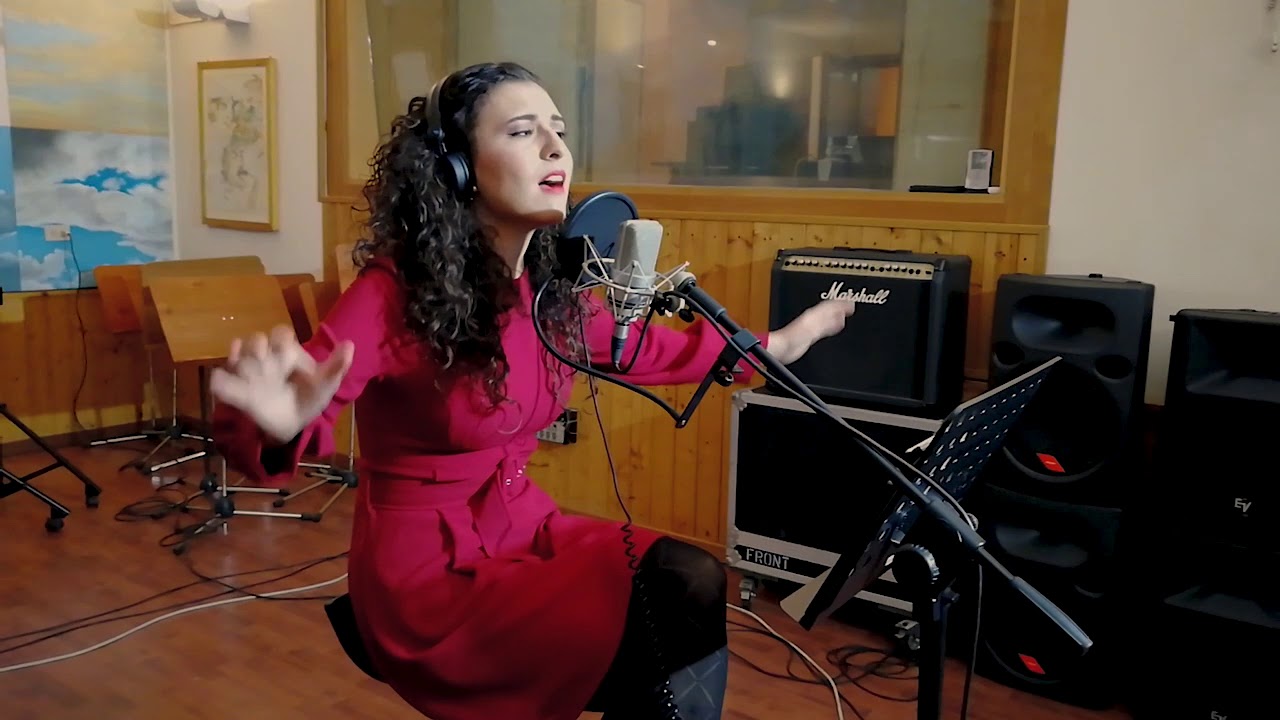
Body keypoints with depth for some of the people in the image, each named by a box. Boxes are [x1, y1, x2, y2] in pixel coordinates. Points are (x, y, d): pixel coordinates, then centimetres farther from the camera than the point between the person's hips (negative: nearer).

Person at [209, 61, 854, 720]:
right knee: (683, 621, -17)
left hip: (523, 528, 6)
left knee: (702, 586, -15)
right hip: (427, 570, -6)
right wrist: (278, 421, -55)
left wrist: (775, 344, 20)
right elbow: (299, 407, -29)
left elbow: (642, 349, 17)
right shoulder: (394, 293, -20)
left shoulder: (552, 287, -1)